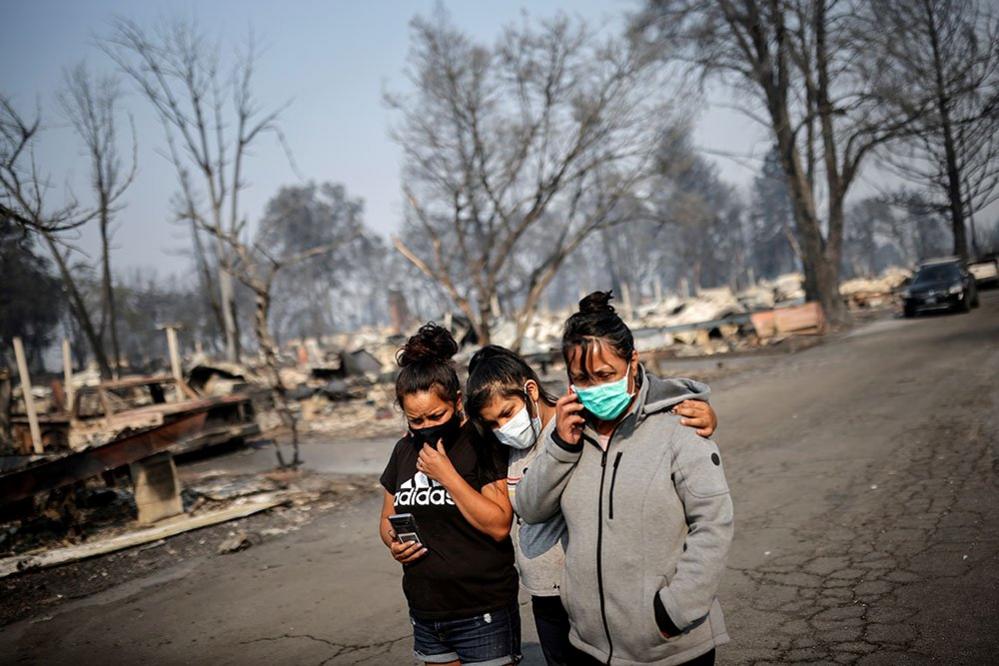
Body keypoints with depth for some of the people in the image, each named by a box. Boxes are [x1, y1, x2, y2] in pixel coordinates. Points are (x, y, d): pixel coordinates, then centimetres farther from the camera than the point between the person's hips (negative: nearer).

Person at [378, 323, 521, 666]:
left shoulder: (483, 444, -12)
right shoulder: (405, 450, 6)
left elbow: (499, 525, -20)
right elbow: (388, 518, 15)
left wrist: (446, 473, -22)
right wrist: (393, 542, -6)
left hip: (483, 616, -5)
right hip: (425, 615, 6)